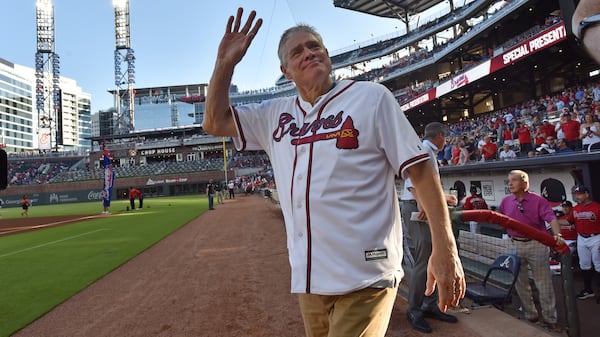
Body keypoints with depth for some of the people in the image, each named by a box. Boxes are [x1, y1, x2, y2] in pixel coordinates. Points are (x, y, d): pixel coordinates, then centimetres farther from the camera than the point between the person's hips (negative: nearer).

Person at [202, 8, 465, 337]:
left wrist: (445, 249, -12)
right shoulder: (276, 114, 10)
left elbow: (420, 169, -7)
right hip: (307, 276, 6)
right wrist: (225, 63, 4)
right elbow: (215, 122, 15)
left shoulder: (371, 97, -3)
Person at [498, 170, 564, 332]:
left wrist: (557, 235, -34)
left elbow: (551, 218, -20)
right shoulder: (506, 201, 3)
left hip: (536, 244, -3)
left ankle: (550, 318, 20)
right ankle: (530, 315, 29)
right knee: (520, 283, 12)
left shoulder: (538, 200, -8)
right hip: (515, 245, 4)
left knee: (544, 283, 4)